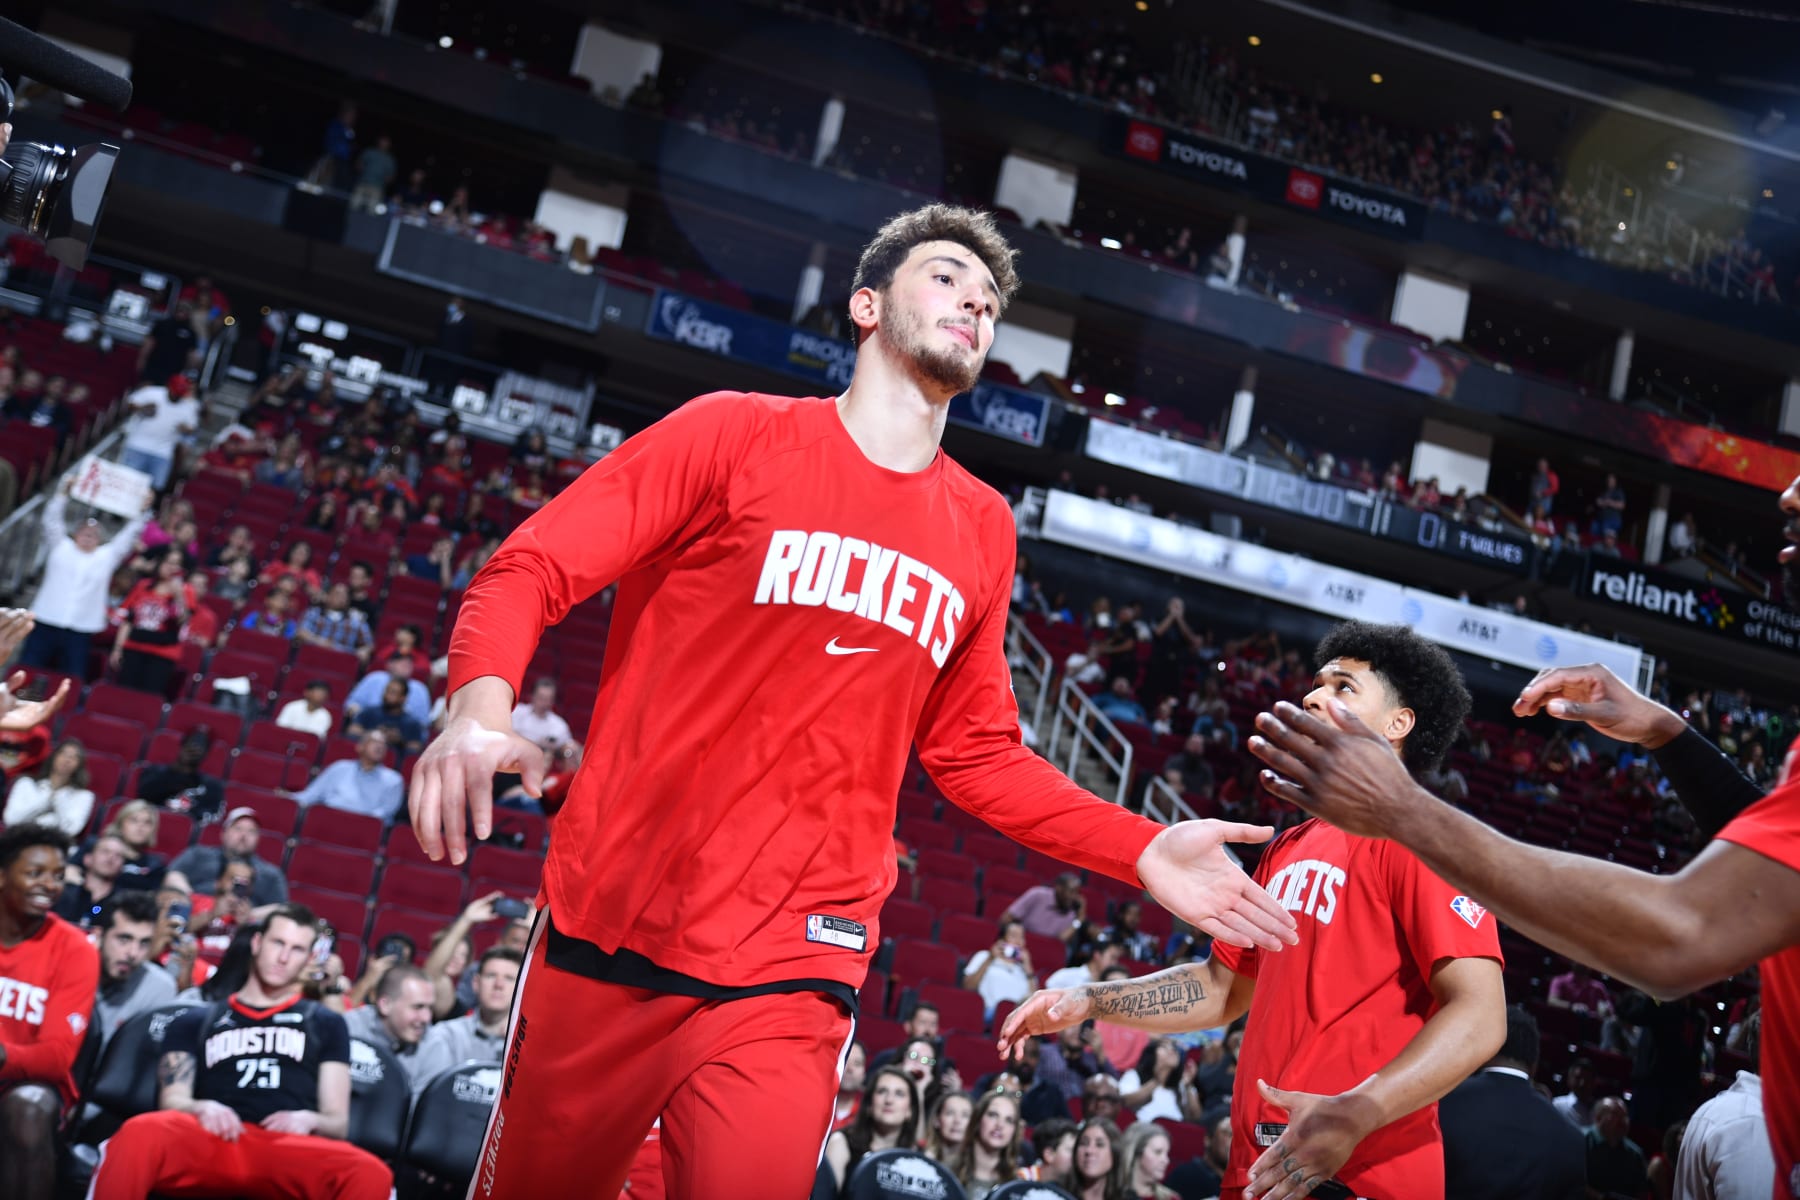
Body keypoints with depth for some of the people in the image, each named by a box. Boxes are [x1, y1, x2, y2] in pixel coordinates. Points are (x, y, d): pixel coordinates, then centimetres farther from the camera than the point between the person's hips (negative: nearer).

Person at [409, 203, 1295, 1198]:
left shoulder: (982, 529, 12)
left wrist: (1145, 853, 7)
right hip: (607, 940, -2)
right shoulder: (736, 433, 0)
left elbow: (976, 755, 19)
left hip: (791, 980, 2)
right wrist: (480, 701, -25)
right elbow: (531, 569, -3)